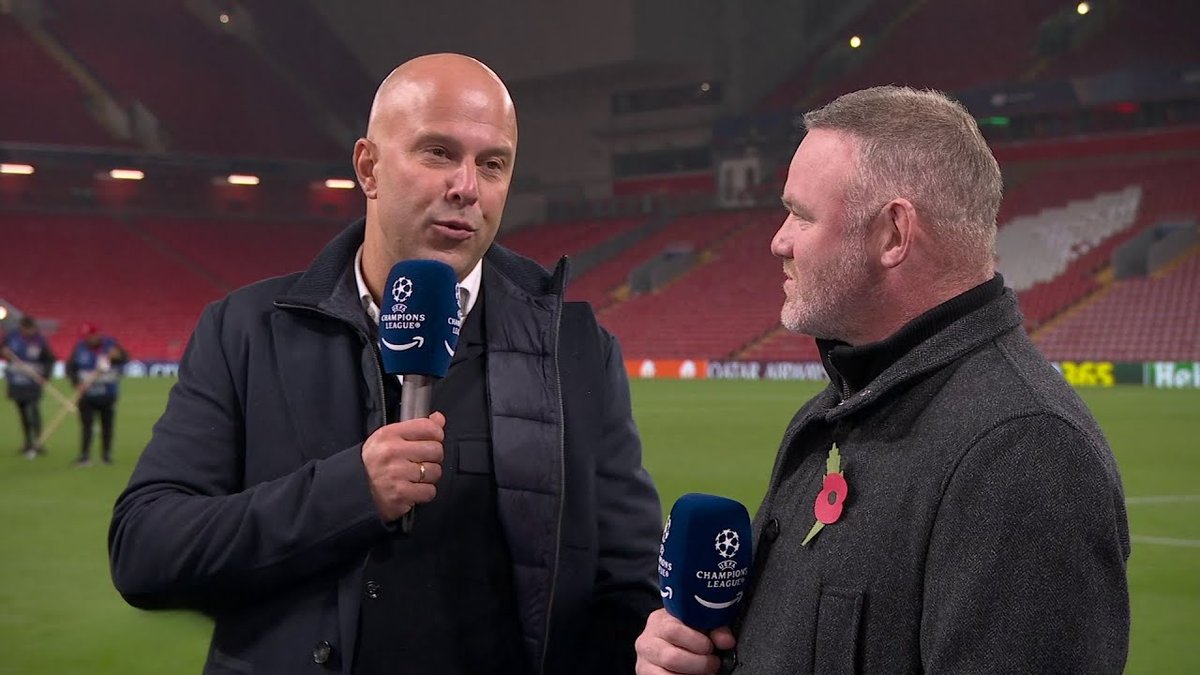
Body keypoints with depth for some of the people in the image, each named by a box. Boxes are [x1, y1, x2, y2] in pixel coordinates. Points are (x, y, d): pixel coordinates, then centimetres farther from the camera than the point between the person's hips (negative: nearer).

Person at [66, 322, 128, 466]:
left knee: (107, 425, 7)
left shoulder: (109, 344, -4)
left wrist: (117, 356, -36)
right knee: (86, 425, -5)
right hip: (87, 395, 0)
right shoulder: (80, 347, -2)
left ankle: (106, 454, 18)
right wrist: (77, 383, -17)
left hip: (108, 394, 0)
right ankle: (84, 456, -4)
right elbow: (70, 368, -1)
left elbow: (124, 358, -12)